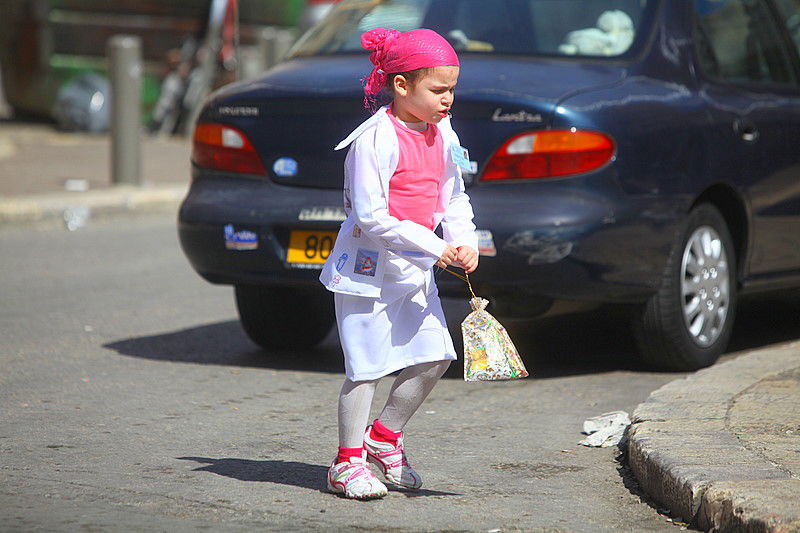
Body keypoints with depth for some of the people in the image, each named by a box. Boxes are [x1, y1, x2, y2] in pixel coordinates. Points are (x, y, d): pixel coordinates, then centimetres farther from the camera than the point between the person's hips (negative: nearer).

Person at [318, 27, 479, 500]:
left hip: (416, 270, 8)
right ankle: (348, 462, 9)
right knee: (366, 366, -2)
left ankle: (384, 435, 26)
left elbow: (454, 197, 14)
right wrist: (434, 248, -22)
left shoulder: (442, 135, 5)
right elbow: (371, 216, -23)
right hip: (369, 268, -7)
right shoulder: (376, 138, -19)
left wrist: (464, 241, -6)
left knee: (434, 357, 8)